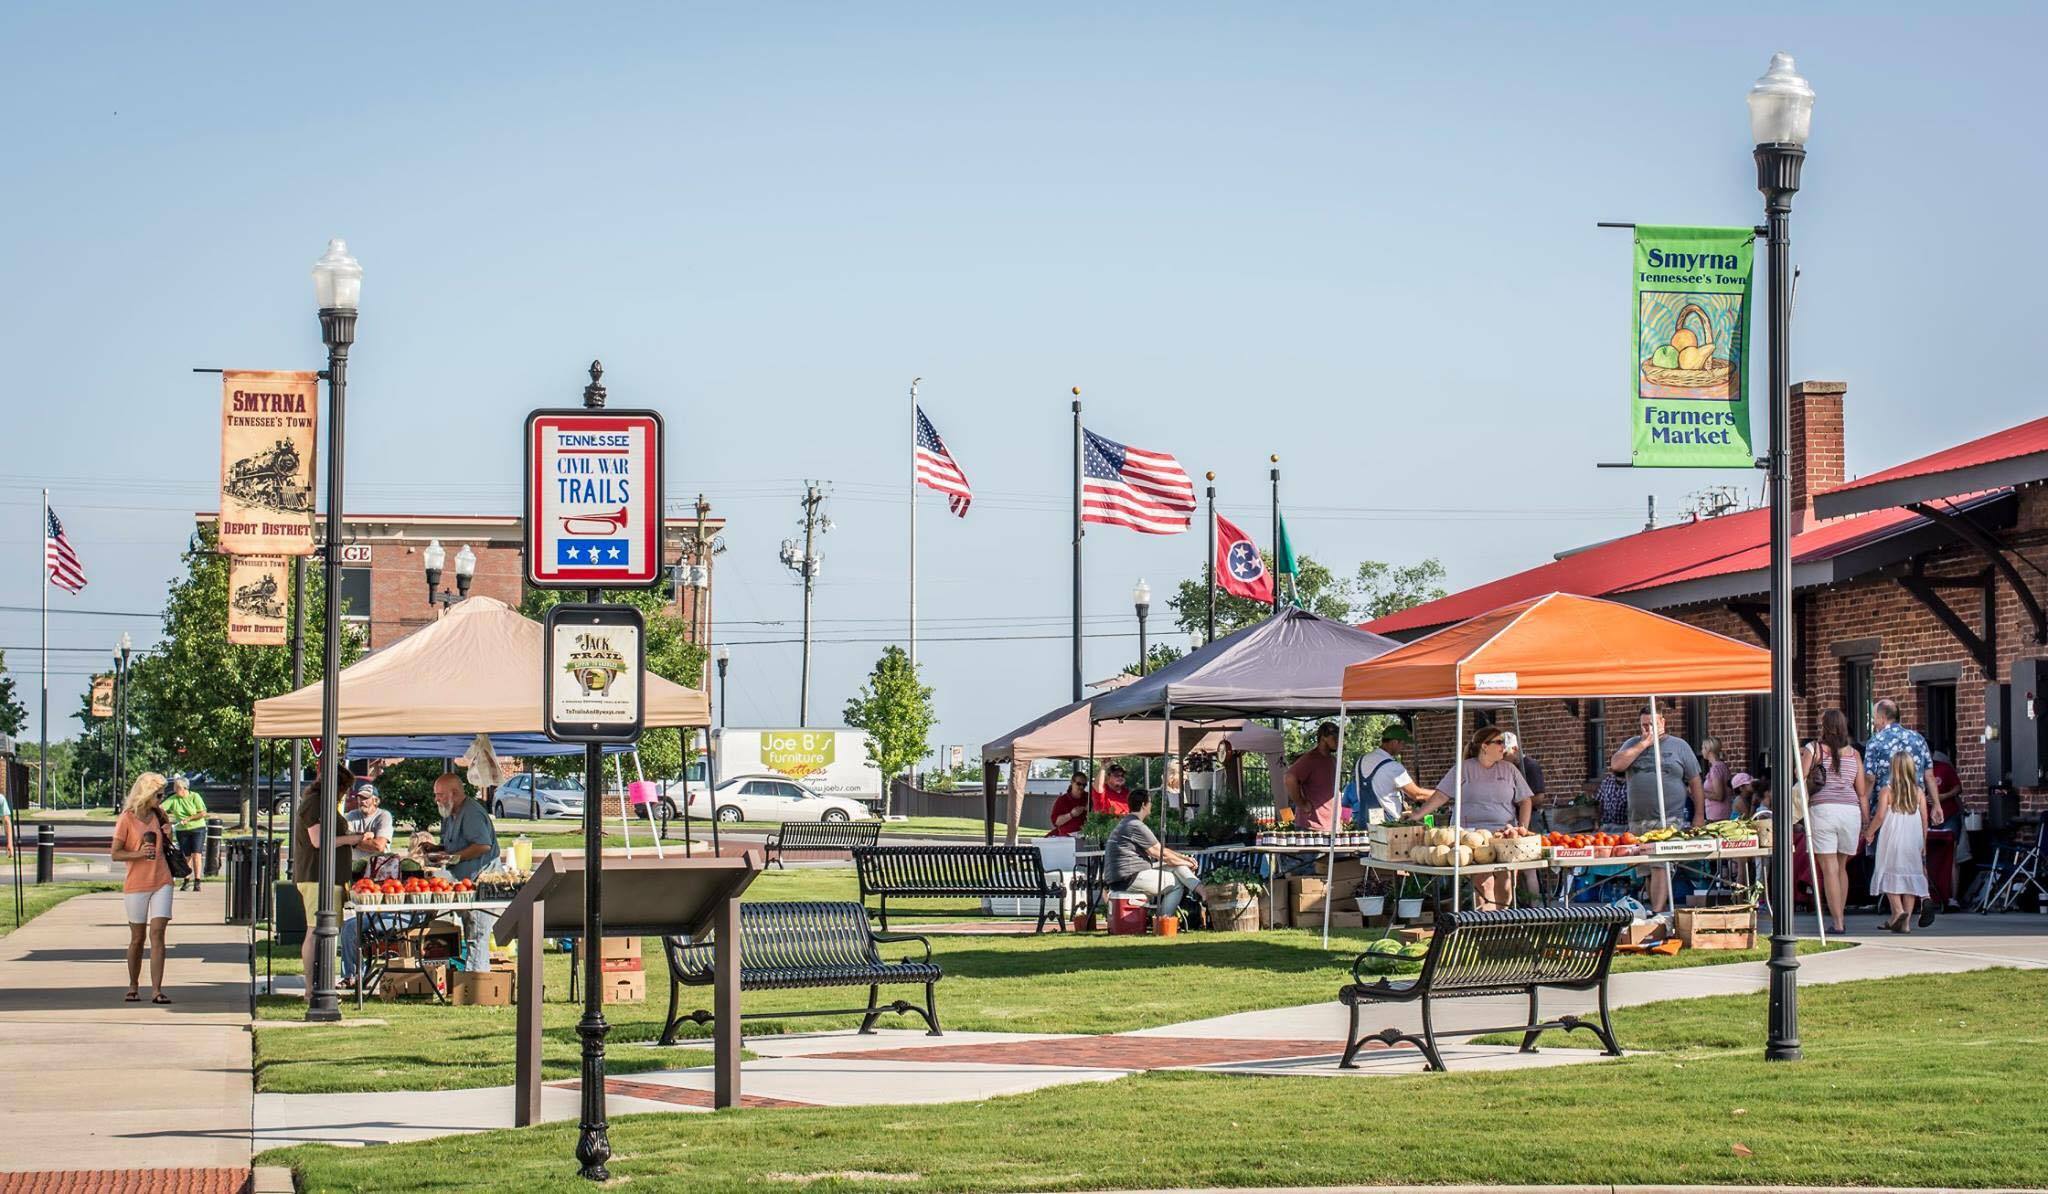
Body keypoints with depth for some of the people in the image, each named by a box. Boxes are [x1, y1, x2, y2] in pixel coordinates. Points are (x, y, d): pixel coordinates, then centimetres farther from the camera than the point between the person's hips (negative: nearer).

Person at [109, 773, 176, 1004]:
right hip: (136, 885, -3)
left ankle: (156, 990, -12)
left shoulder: (159, 815, 8)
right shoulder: (126, 819, -6)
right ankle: (133, 986, 24)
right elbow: (115, 854, -7)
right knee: (137, 938, 7)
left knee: (157, 933, -8)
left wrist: (168, 834, -1)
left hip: (161, 882, 3)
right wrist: (139, 854, -22)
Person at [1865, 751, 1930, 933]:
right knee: (1911, 877, 7)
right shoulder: (1918, 792, 2)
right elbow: (1924, 820, 4)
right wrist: (1923, 844, 14)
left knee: (1890, 875, 5)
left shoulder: (1887, 791, -6)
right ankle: (1907, 921, 4)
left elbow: (1880, 816, -14)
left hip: (1892, 841, -3)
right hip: (1913, 841, 3)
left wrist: (1869, 833, 2)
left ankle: (1897, 910, -16)